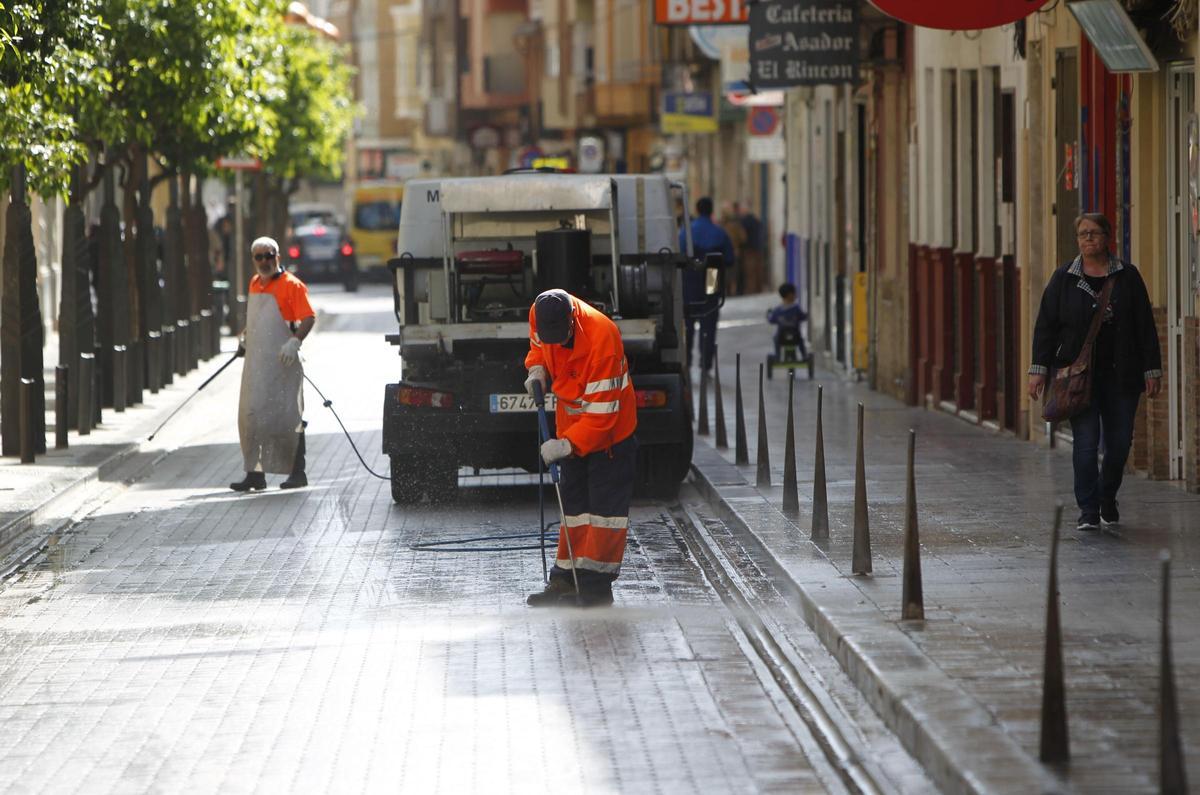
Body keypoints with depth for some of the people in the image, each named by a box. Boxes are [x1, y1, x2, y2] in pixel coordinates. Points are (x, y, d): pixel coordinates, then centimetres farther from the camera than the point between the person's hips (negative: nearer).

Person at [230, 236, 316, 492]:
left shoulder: (291, 285, -8)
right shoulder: (254, 284, 15)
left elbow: (309, 318, -15)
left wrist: (295, 341, -28)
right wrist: (245, 338, 18)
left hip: (281, 362, -7)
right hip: (255, 361, 7)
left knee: (287, 417, -3)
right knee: (251, 416, 6)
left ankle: (297, 472, 4)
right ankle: (255, 473, 10)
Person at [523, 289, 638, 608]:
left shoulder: (601, 336, -34)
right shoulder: (540, 315, -15)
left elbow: (602, 411, -32)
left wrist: (567, 444, -37)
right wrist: (537, 368, -7)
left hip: (610, 426, -7)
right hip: (571, 427, 7)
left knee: (605, 503, -6)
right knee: (573, 500, 11)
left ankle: (596, 584, -6)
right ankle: (566, 579, 15)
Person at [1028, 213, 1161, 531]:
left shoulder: (1127, 276, 5)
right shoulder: (1064, 278, 4)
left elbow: (1145, 326, 5)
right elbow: (1046, 325, 3)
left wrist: (1152, 370, 1)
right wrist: (1039, 369, -4)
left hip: (1120, 374, 1)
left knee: (1120, 442, 4)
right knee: (1086, 441, -9)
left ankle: (1107, 500, 26)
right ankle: (1088, 511, -4)